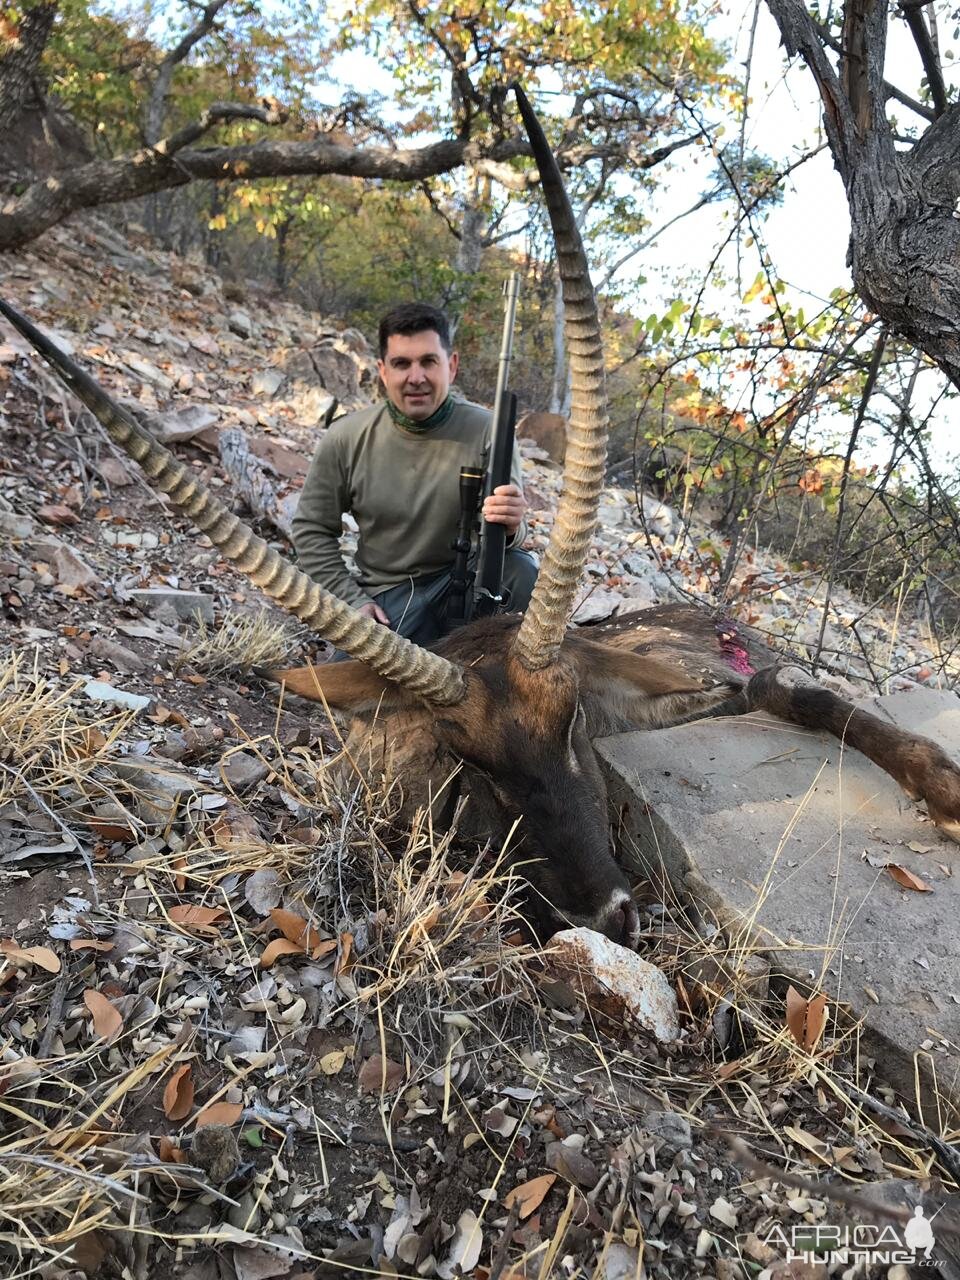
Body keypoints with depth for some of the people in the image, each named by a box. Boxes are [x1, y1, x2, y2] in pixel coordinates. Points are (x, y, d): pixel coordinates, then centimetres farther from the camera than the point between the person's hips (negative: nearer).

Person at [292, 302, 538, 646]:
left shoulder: (487, 432, -12)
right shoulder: (346, 439, -7)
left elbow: (506, 535, -12)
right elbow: (312, 529, 4)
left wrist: (509, 529, -37)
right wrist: (353, 600, -6)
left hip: (465, 579, 0)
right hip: (387, 595, 1)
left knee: (522, 573, -30)